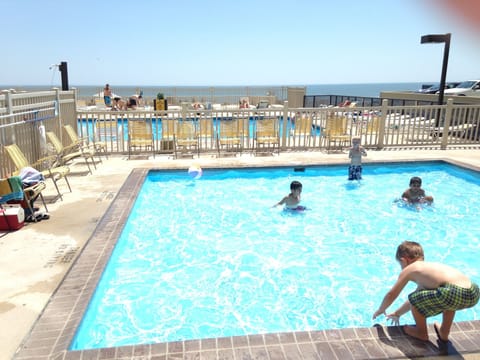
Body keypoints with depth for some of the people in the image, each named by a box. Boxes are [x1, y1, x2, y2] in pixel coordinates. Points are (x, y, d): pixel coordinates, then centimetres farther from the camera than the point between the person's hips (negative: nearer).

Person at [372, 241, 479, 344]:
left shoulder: (409, 270, 12)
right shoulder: (429, 268, 35)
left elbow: (391, 295, 19)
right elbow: (417, 299, 47)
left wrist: (380, 310, 39)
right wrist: (397, 313, 57)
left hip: (456, 293, -9)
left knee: (415, 299, 8)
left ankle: (421, 333, 26)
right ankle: (444, 334, 41)